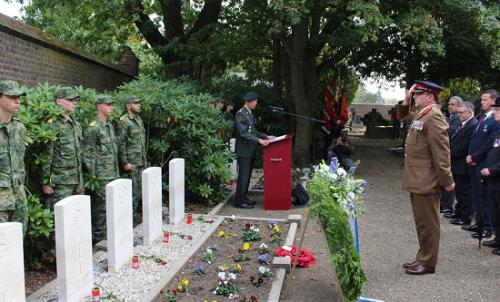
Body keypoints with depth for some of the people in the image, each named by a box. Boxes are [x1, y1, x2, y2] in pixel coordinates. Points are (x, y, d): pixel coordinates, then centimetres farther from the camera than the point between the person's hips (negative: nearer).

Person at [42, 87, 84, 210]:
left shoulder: (76, 124, 14)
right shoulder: (52, 125, -10)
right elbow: (46, 156, -12)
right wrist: (45, 183, -13)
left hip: (78, 181, 7)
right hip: (60, 183, -7)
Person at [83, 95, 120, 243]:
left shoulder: (110, 126, 14)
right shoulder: (92, 128, -13)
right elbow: (88, 155, -15)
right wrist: (93, 176, -16)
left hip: (113, 175, 9)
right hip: (101, 177, -8)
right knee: (101, 208, -2)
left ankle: (106, 234, 25)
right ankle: (97, 238, 8)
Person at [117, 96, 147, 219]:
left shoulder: (139, 119, 14)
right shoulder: (124, 121, -12)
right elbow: (120, 144, -15)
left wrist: (145, 160, 17)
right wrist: (125, 162, -18)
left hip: (141, 161, 8)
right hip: (131, 162, -8)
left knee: (140, 189, 12)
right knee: (132, 190, -4)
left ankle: (134, 213, 22)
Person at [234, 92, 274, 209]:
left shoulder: (250, 114, 17)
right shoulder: (240, 114, -13)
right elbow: (244, 133, -22)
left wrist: (266, 137, 11)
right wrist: (259, 140, -27)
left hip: (250, 150, 9)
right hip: (244, 151, -9)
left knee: (247, 175, 12)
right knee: (243, 176, -7)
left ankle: (243, 198, 20)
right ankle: (239, 201, -1)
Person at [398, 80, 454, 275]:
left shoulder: (434, 117, -17)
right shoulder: (420, 115, 12)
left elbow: (441, 153, -19)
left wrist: (447, 181, -19)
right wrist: (406, 102, 13)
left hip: (426, 182, -10)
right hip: (417, 180, 10)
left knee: (427, 223, 2)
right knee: (421, 222, 18)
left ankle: (428, 263, 13)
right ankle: (423, 258, 30)